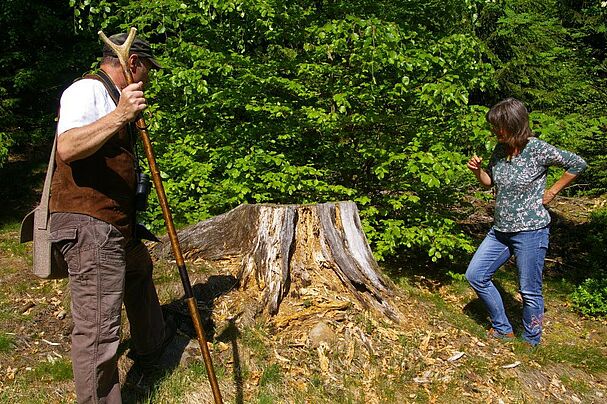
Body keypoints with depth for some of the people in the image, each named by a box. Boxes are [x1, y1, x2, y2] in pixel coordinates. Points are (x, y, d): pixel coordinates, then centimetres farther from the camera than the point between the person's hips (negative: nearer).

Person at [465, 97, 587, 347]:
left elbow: (578, 164, -7)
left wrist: (552, 192, -6)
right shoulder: (500, 150, 4)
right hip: (500, 230, 7)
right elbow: (489, 182, 15)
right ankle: (503, 329, 23)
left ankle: (531, 342, 26)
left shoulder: (538, 149, -15)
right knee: (475, 276, 8)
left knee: (530, 291, 4)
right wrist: (478, 169, -4)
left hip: (530, 232, -7)